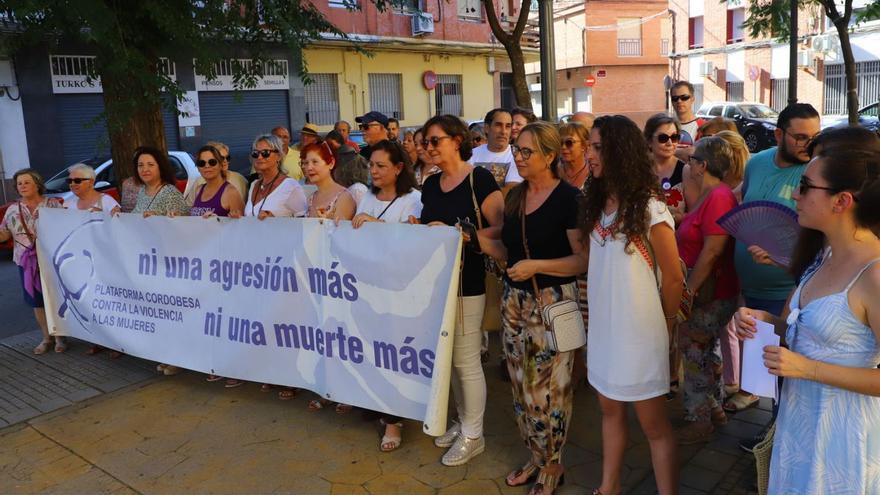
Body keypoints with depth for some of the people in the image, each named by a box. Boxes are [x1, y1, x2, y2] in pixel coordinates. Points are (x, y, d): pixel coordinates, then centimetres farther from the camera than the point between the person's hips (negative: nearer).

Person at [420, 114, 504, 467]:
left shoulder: (479, 179, -11)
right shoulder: (430, 184, 10)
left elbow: (500, 230, -16)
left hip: (466, 283, -7)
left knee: (466, 361, 2)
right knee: (448, 358, 16)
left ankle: (473, 435, 19)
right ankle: (463, 422, 34)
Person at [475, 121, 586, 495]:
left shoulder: (568, 197, -12)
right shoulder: (514, 196, 9)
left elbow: (583, 259, -14)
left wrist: (535, 265, -21)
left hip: (552, 302, -7)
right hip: (514, 299, 7)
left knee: (549, 389, 3)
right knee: (522, 386, 14)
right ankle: (536, 456, 32)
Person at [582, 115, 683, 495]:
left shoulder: (650, 209, -16)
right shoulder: (597, 202, 4)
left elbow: (674, 279, -8)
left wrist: (663, 325, 2)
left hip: (637, 331, -7)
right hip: (602, 326, 7)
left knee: (653, 424, 5)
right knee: (610, 410, 19)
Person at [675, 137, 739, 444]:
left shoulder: (718, 197, -21)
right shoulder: (709, 194, 10)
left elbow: (712, 251, -25)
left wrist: (688, 290, -21)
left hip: (709, 294, -10)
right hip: (707, 290, 10)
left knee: (695, 355, 2)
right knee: (707, 351, 20)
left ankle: (699, 421, 16)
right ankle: (714, 409, 36)